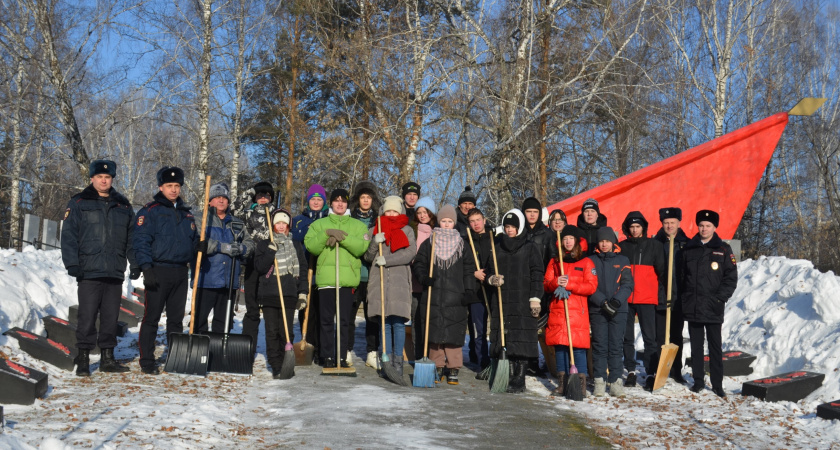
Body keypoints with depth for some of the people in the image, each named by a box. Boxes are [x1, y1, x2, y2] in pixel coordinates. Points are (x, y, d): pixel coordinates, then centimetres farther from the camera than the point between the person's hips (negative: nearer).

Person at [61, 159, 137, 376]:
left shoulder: (123, 205, 14)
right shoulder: (79, 203, 4)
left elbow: (132, 237, 15)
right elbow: (69, 235, -2)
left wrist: (135, 263, 8)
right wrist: (72, 263, -11)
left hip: (115, 273, 4)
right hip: (89, 271, -3)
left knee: (111, 317, 8)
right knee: (87, 316, -3)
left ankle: (107, 358, 18)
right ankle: (83, 359, 7)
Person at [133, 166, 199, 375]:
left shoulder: (186, 213, 16)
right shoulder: (150, 211, -2)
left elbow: (194, 241, 22)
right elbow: (141, 241, -9)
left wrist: (196, 264, 10)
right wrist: (147, 268, -18)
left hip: (181, 272, 5)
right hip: (158, 271, -5)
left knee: (176, 318, 11)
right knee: (151, 317, -1)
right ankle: (147, 361, 6)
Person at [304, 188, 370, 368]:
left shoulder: (358, 225, 13)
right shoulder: (319, 224, 15)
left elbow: (362, 247, -4)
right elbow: (310, 246, 1)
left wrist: (343, 237, -15)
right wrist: (326, 235, -13)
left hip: (348, 279, 0)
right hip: (325, 278, 1)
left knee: (345, 320, 0)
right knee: (326, 320, 2)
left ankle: (342, 357, 7)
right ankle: (327, 356, 10)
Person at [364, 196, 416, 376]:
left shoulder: (407, 230, 10)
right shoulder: (375, 230, 15)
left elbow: (410, 253, -4)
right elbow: (368, 257, 11)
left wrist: (387, 259, -12)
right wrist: (375, 243, -8)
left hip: (399, 282, -2)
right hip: (379, 281, 2)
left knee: (398, 322, -7)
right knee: (384, 322, 2)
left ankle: (398, 362, 0)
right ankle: (387, 361, 9)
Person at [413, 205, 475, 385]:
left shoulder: (462, 243, 9)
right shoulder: (429, 243, 9)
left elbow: (469, 268, 9)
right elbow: (418, 264, 10)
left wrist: (468, 289, 0)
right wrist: (424, 278, -9)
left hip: (455, 296, -1)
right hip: (433, 296, 1)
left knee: (454, 333, -3)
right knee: (434, 331, 2)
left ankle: (453, 369, 4)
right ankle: (437, 367, 13)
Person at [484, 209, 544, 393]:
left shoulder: (530, 248, 5)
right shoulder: (497, 247, 15)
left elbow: (537, 275, 0)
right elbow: (487, 269, 20)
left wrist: (535, 298, -8)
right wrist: (491, 279, -2)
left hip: (523, 302, -4)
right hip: (501, 301, 4)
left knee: (522, 343, -6)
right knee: (503, 341, 2)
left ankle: (519, 380, -2)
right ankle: (509, 377, 10)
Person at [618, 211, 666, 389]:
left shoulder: (654, 245, 5)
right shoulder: (622, 247, 10)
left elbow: (662, 271, 5)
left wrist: (662, 296, -2)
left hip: (647, 299, -2)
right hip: (625, 299, 2)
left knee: (650, 337, -3)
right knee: (627, 337, 6)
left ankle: (650, 374, 2)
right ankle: (631, 371, 16)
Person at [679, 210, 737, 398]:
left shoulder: (723, 250, 1)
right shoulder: (688, 249, 8)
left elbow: (731, 278, 0)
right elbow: (681, 276, 12)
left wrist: (720, 298, -10)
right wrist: (683, 299, 5)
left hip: (713, 308, -3)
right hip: (692, 307, 3)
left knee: (715, 347, 2)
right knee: (696, 345, 10)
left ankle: (717, 384, 8)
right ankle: (698, 380, 18)